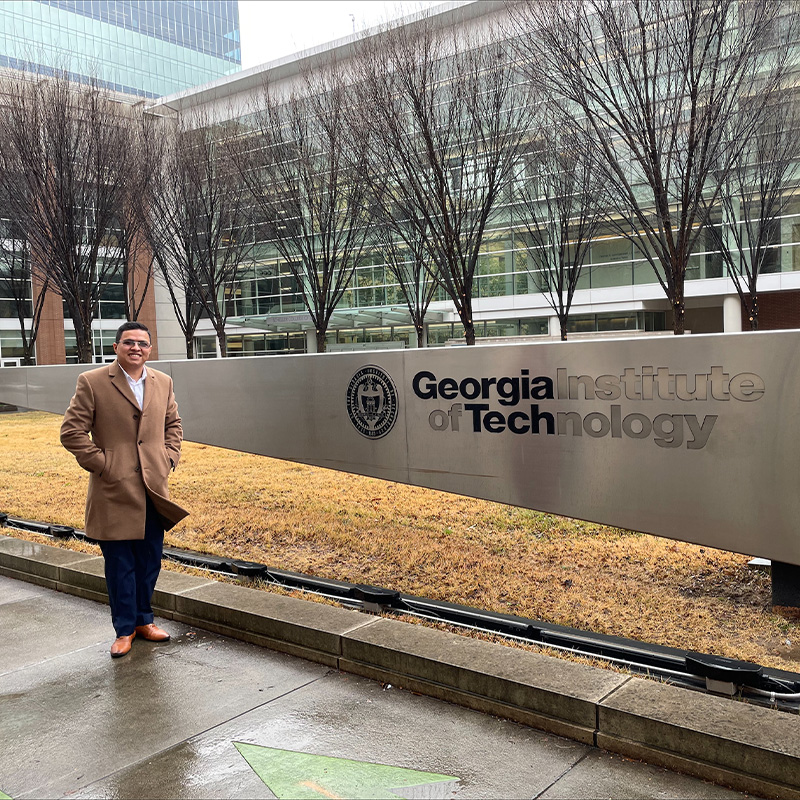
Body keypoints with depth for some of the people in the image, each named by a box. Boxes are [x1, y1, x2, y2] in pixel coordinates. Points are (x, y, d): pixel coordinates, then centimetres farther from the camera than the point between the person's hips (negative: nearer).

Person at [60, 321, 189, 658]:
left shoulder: (163, 382, 9)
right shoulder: (92, 382, -6)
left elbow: (173, 424, 20)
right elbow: (72, 431, -7)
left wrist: (169, 458, 7)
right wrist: (101, 464, -10)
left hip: (153, 490, 5)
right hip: (113, 492, -4)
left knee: (150, 561, 13)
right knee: (120, 564, 5)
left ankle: (143, 619, 31)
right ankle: (125, 629, 19)